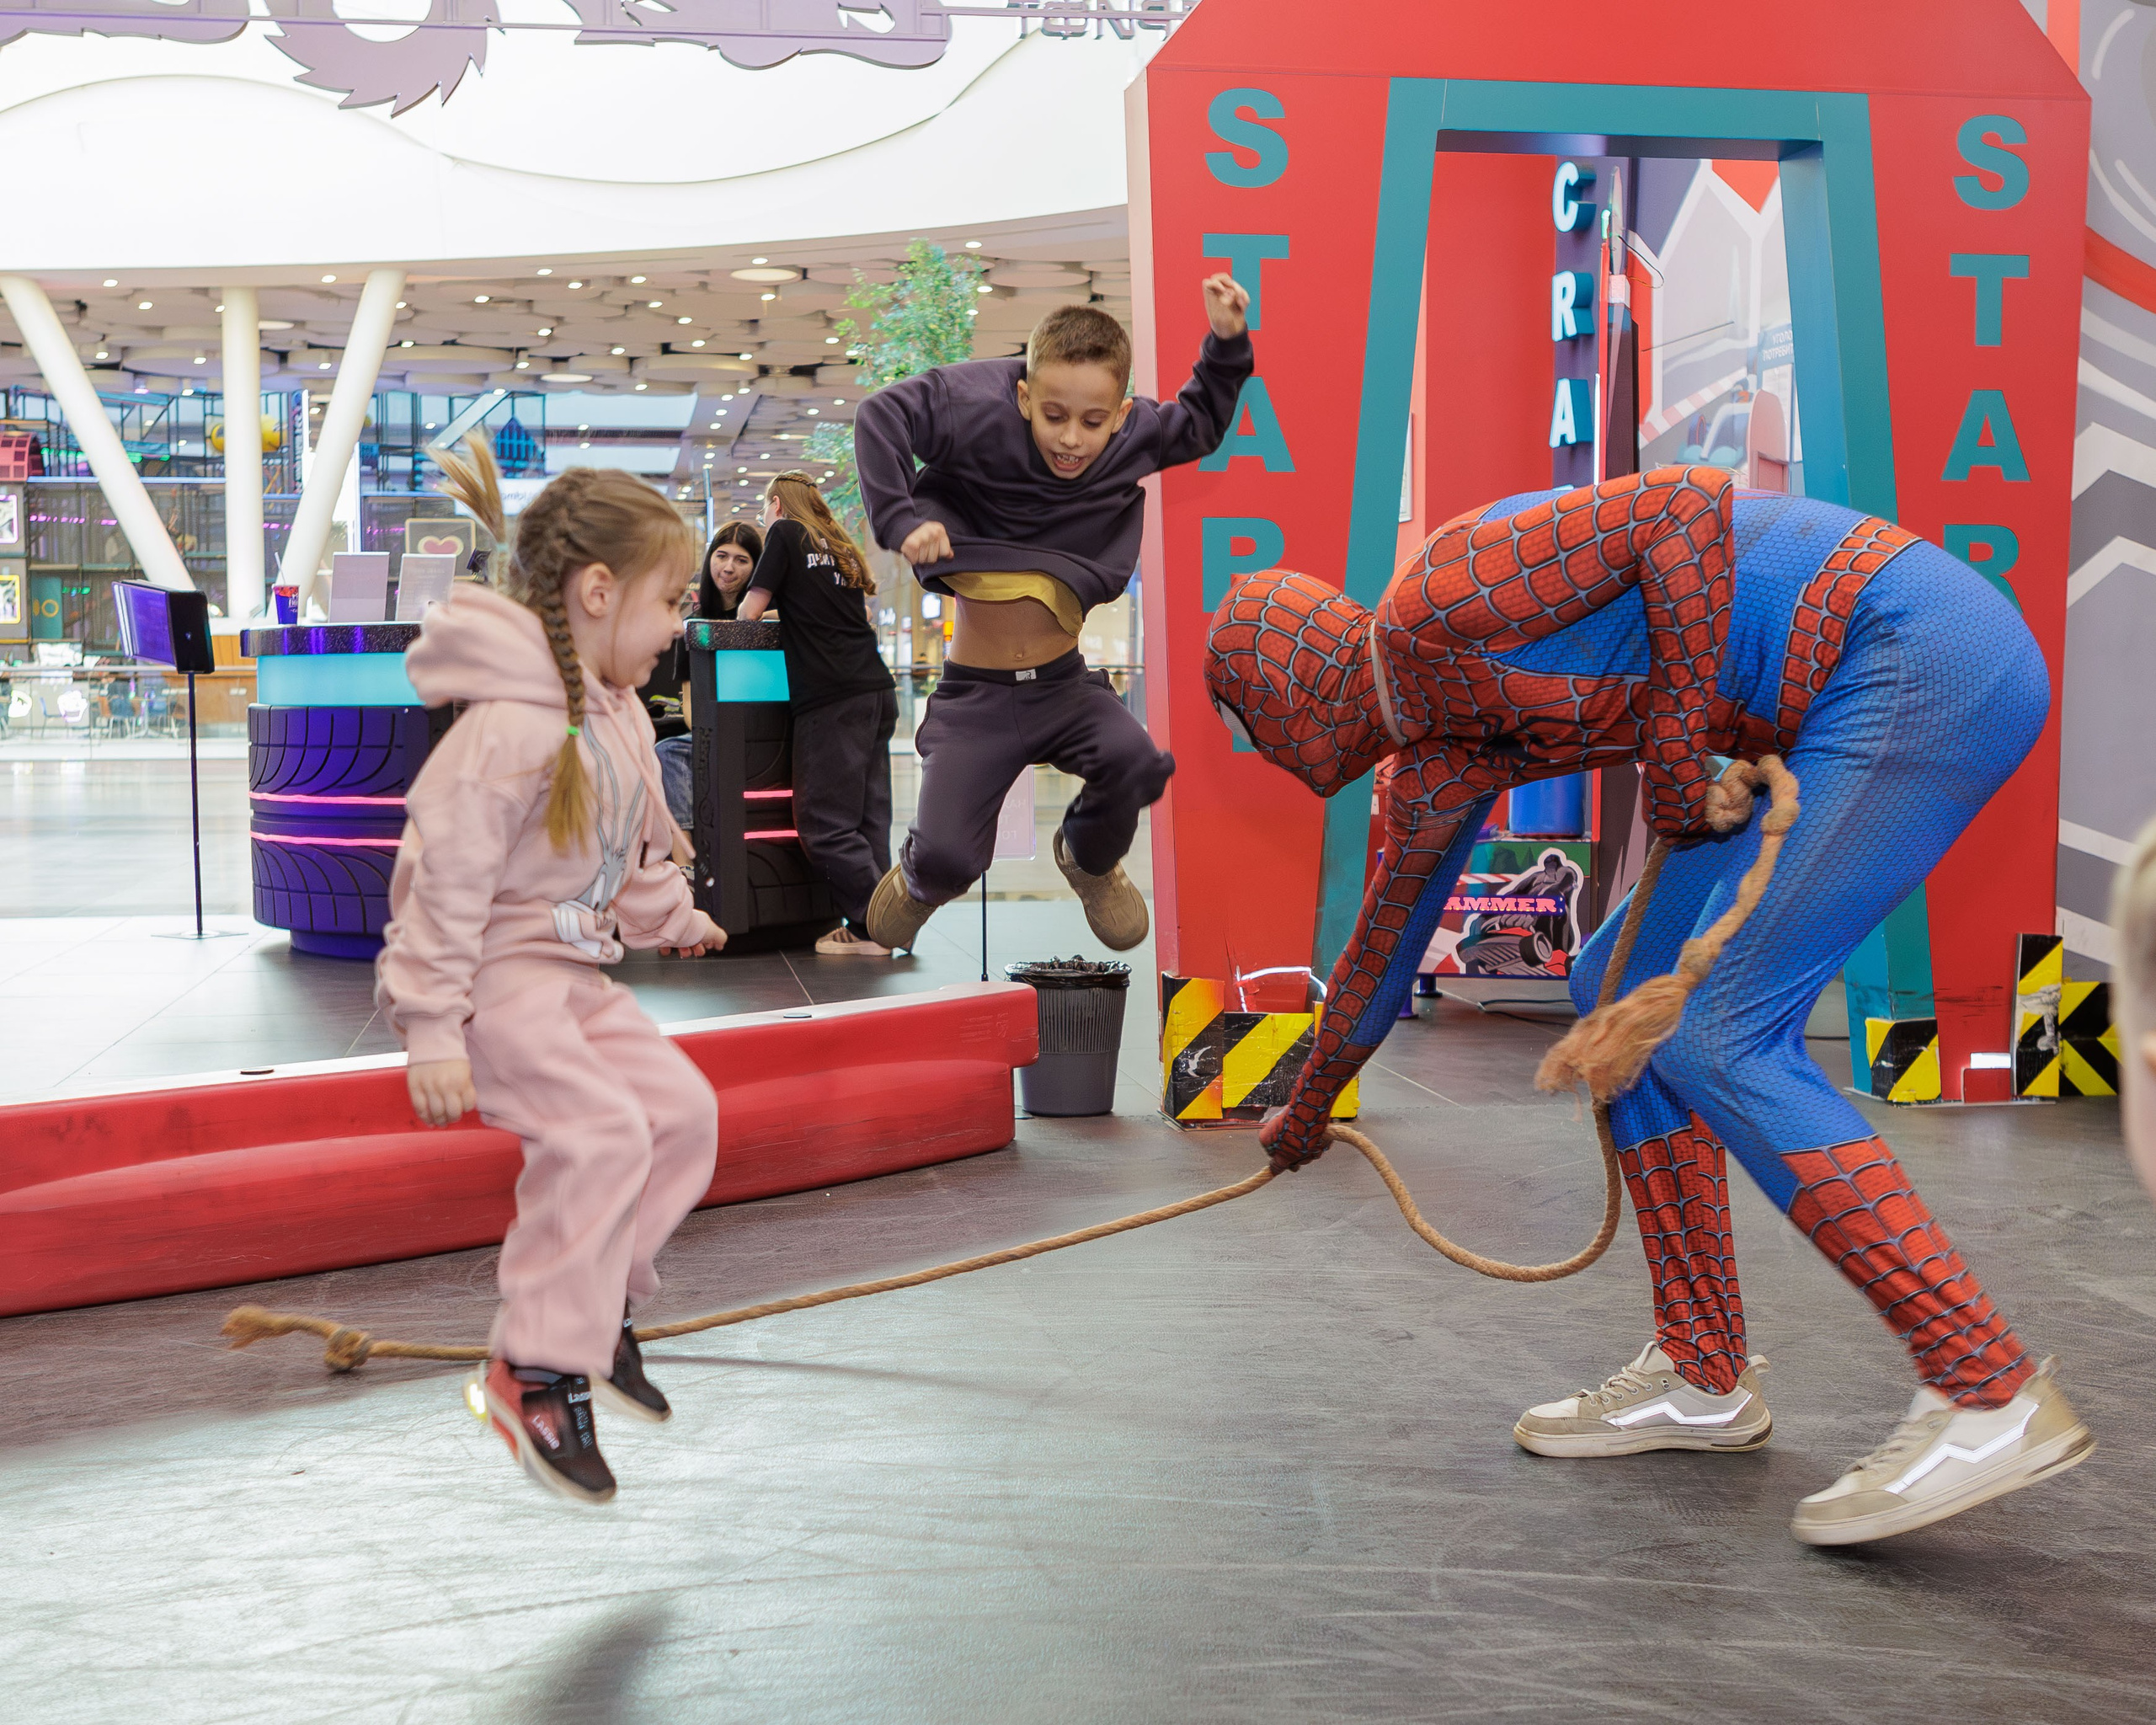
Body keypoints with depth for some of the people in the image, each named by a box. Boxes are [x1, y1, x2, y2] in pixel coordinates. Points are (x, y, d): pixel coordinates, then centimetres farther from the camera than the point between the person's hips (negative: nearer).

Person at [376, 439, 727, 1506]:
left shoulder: (620, 717, 10)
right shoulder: (512, 722, -22)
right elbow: (446, 868, -25)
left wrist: (671, 921, 38)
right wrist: (431, 1025, -25)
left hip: (570, 977, 10)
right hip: (494, 979, -10)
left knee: (682, 1105, 2)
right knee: (600, 1129, -24)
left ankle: (596, 1306, 14)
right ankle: (536, 1376, -18)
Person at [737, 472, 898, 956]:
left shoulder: (786, 534, 4)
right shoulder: (841, 547, 23)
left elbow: (751, 610, 1)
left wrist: (743, 613, 23)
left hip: (832, 698, -8)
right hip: (878, 691, 8)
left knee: (825, 824, -6)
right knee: (868, 818, 7)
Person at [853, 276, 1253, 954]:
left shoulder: (1136, 436, -2)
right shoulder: (980, 416, -16)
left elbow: (1201, 423, 17)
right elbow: (881, 415, -17)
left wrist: (1226, 341, 5)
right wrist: (901, 518, -24)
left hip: (1064, 683, 3)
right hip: (975, 695, -3)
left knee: (1134, 762, -29)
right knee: (947, 861, -16)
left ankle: (1089, 859, 9)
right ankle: (920, 880, 27)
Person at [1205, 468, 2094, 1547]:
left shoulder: (1436, 605, -12)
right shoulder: (1435, 770, 17)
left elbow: (1689, 504, -19)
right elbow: (1381, 954, 32)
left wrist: (1673, 750, -17)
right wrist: (1307, 1113, 46)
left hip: (1926, 649, -10)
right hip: (1857, 708, 10)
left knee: (1723, 1040, -13)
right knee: (1624, 988, 12)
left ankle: (1992, 1398, -11)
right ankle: (1702, 1378, 17)